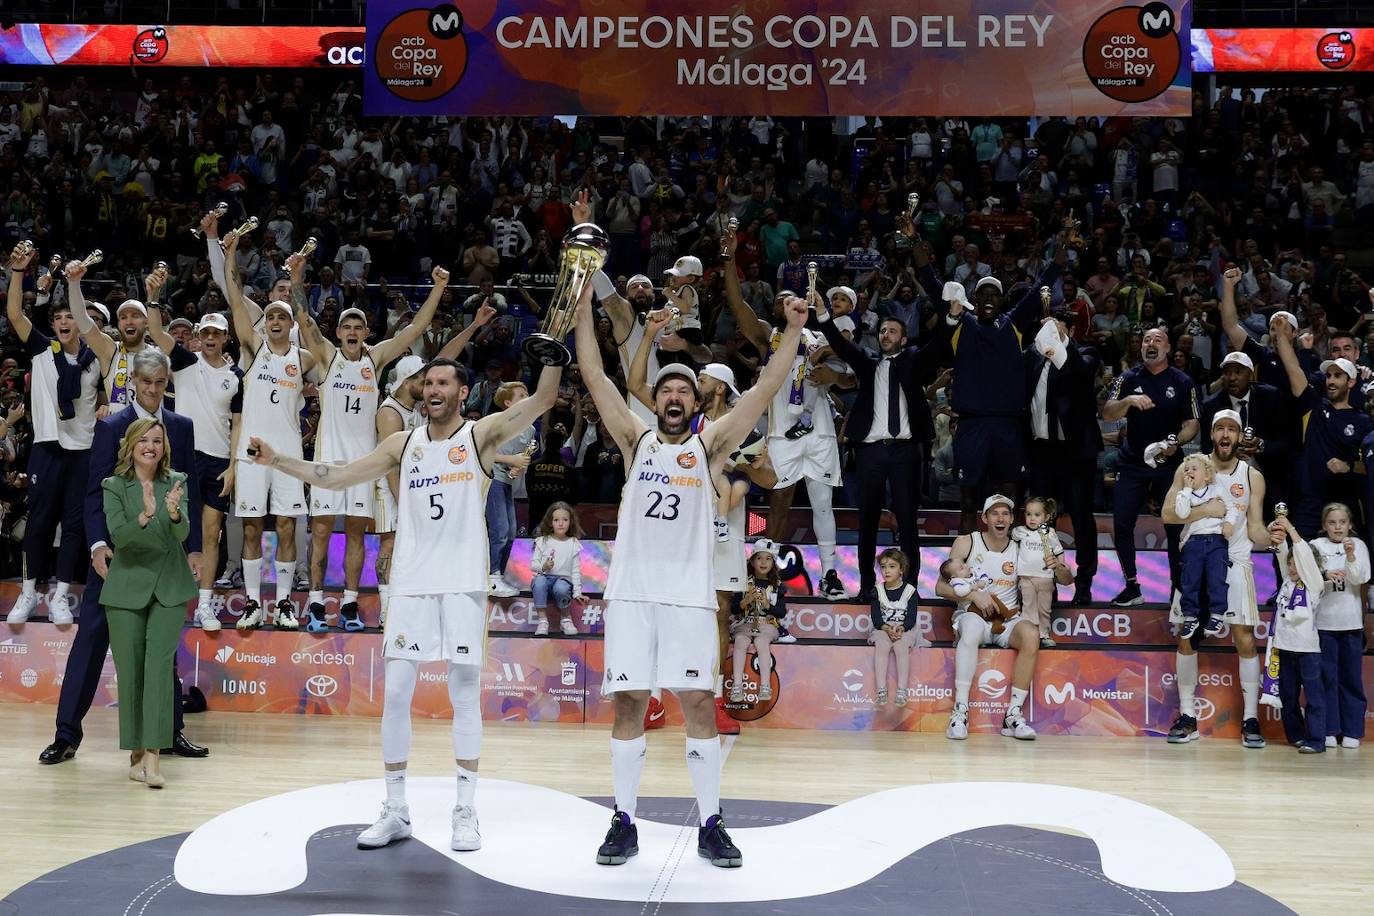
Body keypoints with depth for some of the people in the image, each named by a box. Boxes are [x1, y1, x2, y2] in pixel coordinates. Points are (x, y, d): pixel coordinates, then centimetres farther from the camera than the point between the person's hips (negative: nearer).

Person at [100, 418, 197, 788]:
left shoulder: (176, 482, 3)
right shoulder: (114, 486, 0)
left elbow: (183, 533, -10)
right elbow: (118, 535, -13)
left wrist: (174, 512, -32)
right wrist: (145, 516, -32)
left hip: (169, 587, 0)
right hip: (128, 587, 0)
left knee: (159, 668, -10)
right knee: (130, 671, 3)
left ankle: (153, 756, -14)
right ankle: (135, 753, 15)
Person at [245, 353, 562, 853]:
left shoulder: (481, 434, 2)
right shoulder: (403, 444, 11)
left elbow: (542, 399, -11)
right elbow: (337, 477, 13)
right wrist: (277, 460, 7)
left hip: (463, 584, -3)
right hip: (411, 584, 3)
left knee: (465, 694, 2)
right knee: (395, 694, 2)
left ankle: (466, 812, 9)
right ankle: (395, 811, 12)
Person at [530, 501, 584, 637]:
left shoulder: (573, 544, 8)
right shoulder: (543, 541, 8)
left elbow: (576, 570, 7)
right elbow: (533, 564, 6)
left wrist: (577, 592, 1)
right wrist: (543, 567, -16)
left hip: (564, 579, -1)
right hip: (545, 577, 1)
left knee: (561, 588, -36)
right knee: (539, 581, -35)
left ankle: (566, 619, -9)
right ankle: (542, 620, -27)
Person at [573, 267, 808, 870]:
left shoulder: (710, 446, 9)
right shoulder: (636, 441, 11)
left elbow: (766, 389, 2)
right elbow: (595, 376, 5)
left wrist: (793, 330, -7)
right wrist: (584, 307, -1)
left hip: (689, 595, -1)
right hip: (631, 592, 1)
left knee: (699, 704, -2)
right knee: (628, 703, 2)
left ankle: (710, 826, 7)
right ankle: (624, 824, 11)